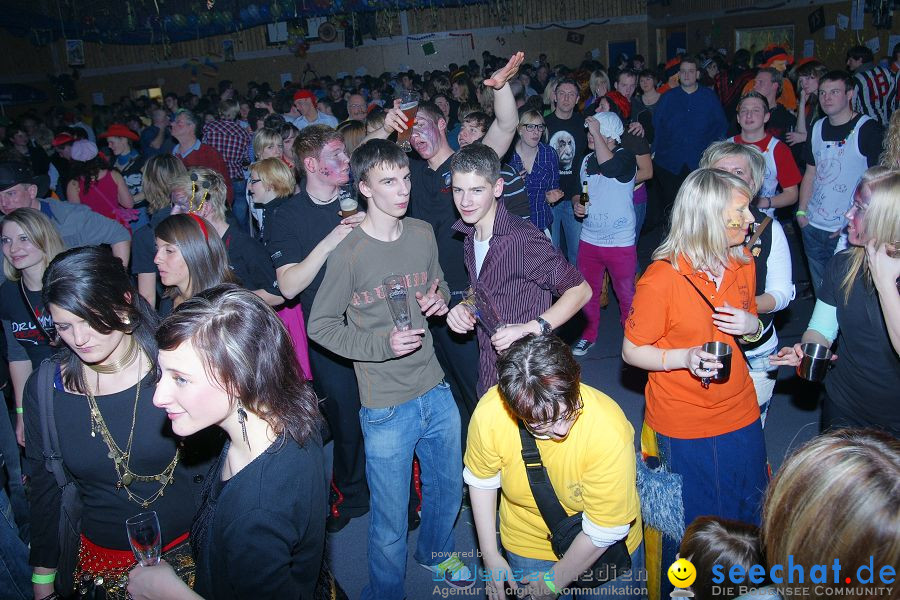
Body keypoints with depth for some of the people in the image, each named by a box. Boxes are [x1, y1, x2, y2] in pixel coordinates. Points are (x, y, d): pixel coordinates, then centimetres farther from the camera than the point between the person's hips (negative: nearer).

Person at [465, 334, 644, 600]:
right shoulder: (489, 413, -30)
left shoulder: (610, 432, -36)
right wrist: (490, 556, -3)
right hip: (529, 546, 2)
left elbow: (605, 531, -24)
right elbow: (481, 479, -8)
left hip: (607, 551, -1)